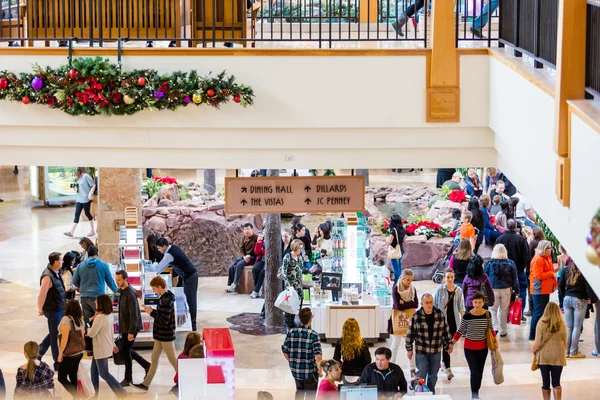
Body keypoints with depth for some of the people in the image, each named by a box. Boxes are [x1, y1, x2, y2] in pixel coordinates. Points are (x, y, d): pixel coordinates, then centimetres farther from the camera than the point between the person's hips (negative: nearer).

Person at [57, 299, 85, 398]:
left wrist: (60, 353, -15)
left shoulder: (66, 319, -18)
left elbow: (65, 337, -22)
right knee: (73, 376, 17)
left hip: (69, 354, -7)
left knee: (62, 378, 0)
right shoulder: (80, 320, 3)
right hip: (79, 352, 7)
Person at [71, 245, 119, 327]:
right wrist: (117, 291, 24)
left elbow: (75, 282, 12)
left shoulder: (81, 265, 5)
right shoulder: (103, 265, -3)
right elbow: (110, 281, 5)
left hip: (84, 297, 3)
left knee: (87, 321, 7)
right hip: (98, 296, -3)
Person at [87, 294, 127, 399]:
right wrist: (113, 344, 24)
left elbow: (91, 334, -20)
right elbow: (111, 331, 15)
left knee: (104, 373, 0)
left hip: (101, 349, -9)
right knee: (94, 371, 17)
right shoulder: (109, 315, 4)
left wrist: (88, 329, 3)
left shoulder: (100, 318, -25)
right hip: (102, 348, 9)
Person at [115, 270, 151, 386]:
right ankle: (147, 366, 29)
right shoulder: (122, 291, 8)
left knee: (125, 351, -2)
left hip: (131, 328, -9)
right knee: (125, 350, 16)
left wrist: (131, 332, -24)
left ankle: (128, 379, 11)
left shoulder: (130, 294, -21)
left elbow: (134, 314, -23)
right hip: (124, 327, 9)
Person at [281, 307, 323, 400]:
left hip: (295, 371, 4)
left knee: (299, 392, 27)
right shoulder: (313, 334, -18)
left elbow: (285, 351, 1)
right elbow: (318, 355, -23)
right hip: (310, 372, -4)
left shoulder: (291, 332, -5)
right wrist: (320, 370, -7)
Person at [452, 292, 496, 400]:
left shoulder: (487, 315, -6)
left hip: (483, 347, 3)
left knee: (480, 372, 13)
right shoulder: (467, 316, -15)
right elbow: (460, 331, -6)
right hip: (470, 348, -3)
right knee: (475, 372, -11)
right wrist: (451, 344, -9)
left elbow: (490, 329, 10)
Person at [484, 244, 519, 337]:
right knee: (503, 310, 11)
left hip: (492, 290, -1)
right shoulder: (510, 263, -2)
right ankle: (503, 331, 17)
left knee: (493, 309, 9)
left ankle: (495, 327, -9)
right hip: (506, 290, 1)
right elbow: (515, 279, 2)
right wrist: (516, 291, 9)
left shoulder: (489, 263, -6)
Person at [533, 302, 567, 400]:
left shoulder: (541, 324, -14)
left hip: (544, 357, -1)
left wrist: (534, 351, 7)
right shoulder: (562, 325, -10)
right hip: (558, 357, 1)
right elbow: (565, 343, -1)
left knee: (545, 382, 13)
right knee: (556, 383, 8)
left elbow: (537, 343, -13)